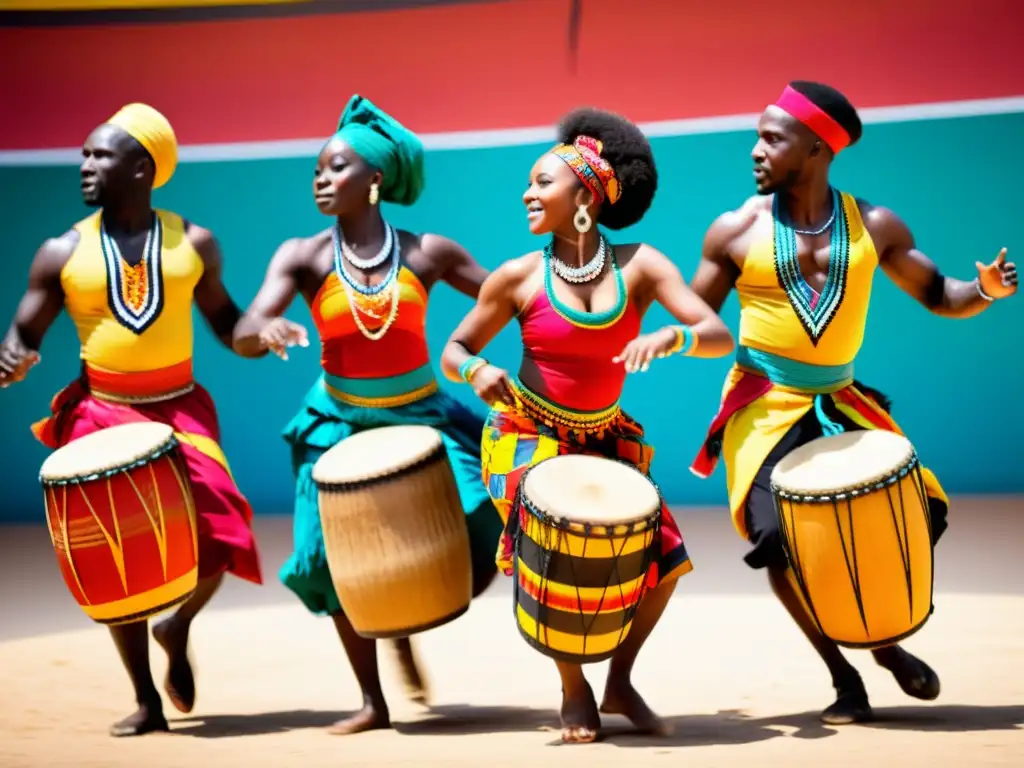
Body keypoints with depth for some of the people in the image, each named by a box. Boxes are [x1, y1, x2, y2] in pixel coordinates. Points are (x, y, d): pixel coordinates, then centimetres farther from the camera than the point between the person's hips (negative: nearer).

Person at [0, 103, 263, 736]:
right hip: (101, 414, 0)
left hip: (180, 408, 0)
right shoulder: (62, 253, -1)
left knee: (218, 540, -15)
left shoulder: (194, 243, 1)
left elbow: (222, 318, 11)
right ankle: (147, 701, 11)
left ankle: (179, 626, 19)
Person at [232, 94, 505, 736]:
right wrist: (267, 330, -40)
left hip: (423, 418, 0)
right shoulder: (303, 257, -6)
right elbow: (244, 336, -17)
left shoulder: (427, 253, -5)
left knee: (478, 534, -16)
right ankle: (373, 702, 11)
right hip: (341, 426, 0)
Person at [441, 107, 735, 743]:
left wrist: (670, 337, -39)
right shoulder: (519, 277, -10)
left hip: (606, 437, 2)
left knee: (663, 558, -5)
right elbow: (455, 350, -1)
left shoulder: (640, 267, -11)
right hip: (527, 435, -2)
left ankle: (620, 682, 17)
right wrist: (478, 371, -24)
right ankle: (575, 690, 6)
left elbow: (720, 336, -18)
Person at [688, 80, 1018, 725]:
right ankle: (843, 675, 4)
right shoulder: (736, 230, -4)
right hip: (764, 406, -2)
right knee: (780, 538, -17)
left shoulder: (874, 225, 0)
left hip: (842, 402, 2)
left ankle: (886, 640, 23)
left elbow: (936, 294, 6)